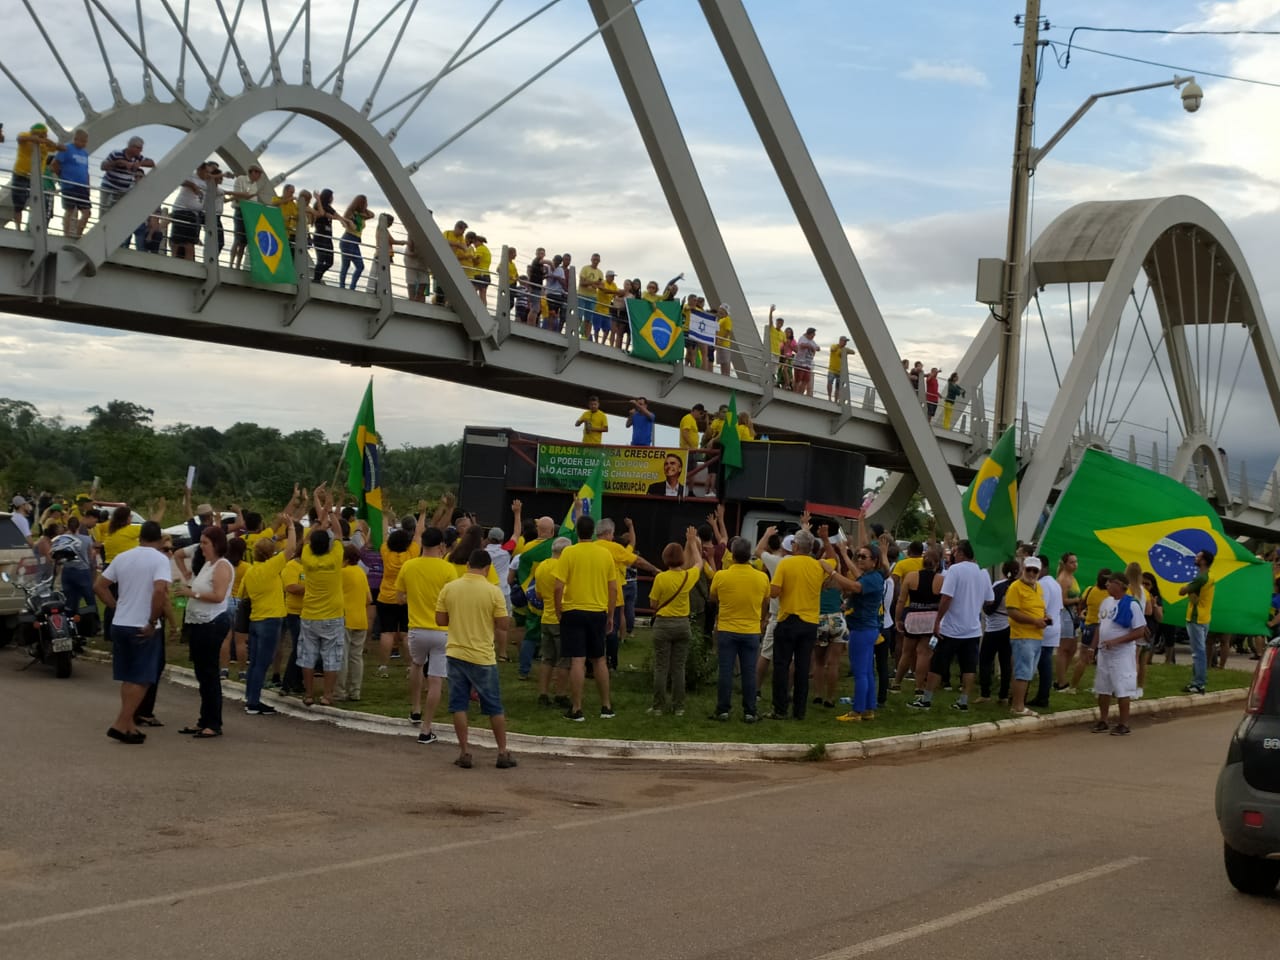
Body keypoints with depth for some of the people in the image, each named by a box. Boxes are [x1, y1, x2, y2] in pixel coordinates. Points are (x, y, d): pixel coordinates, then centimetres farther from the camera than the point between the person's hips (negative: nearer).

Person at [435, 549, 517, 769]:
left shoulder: (449, 588, -3)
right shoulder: (493, 591, -10)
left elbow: (440, 620, 2)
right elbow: (503, 624, -8)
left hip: (456, 654, 2)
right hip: (483, 657, -2)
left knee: (459, 705, 8)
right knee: (494, 707, 9)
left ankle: (465, 752, 8)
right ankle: (503, 753, 14)